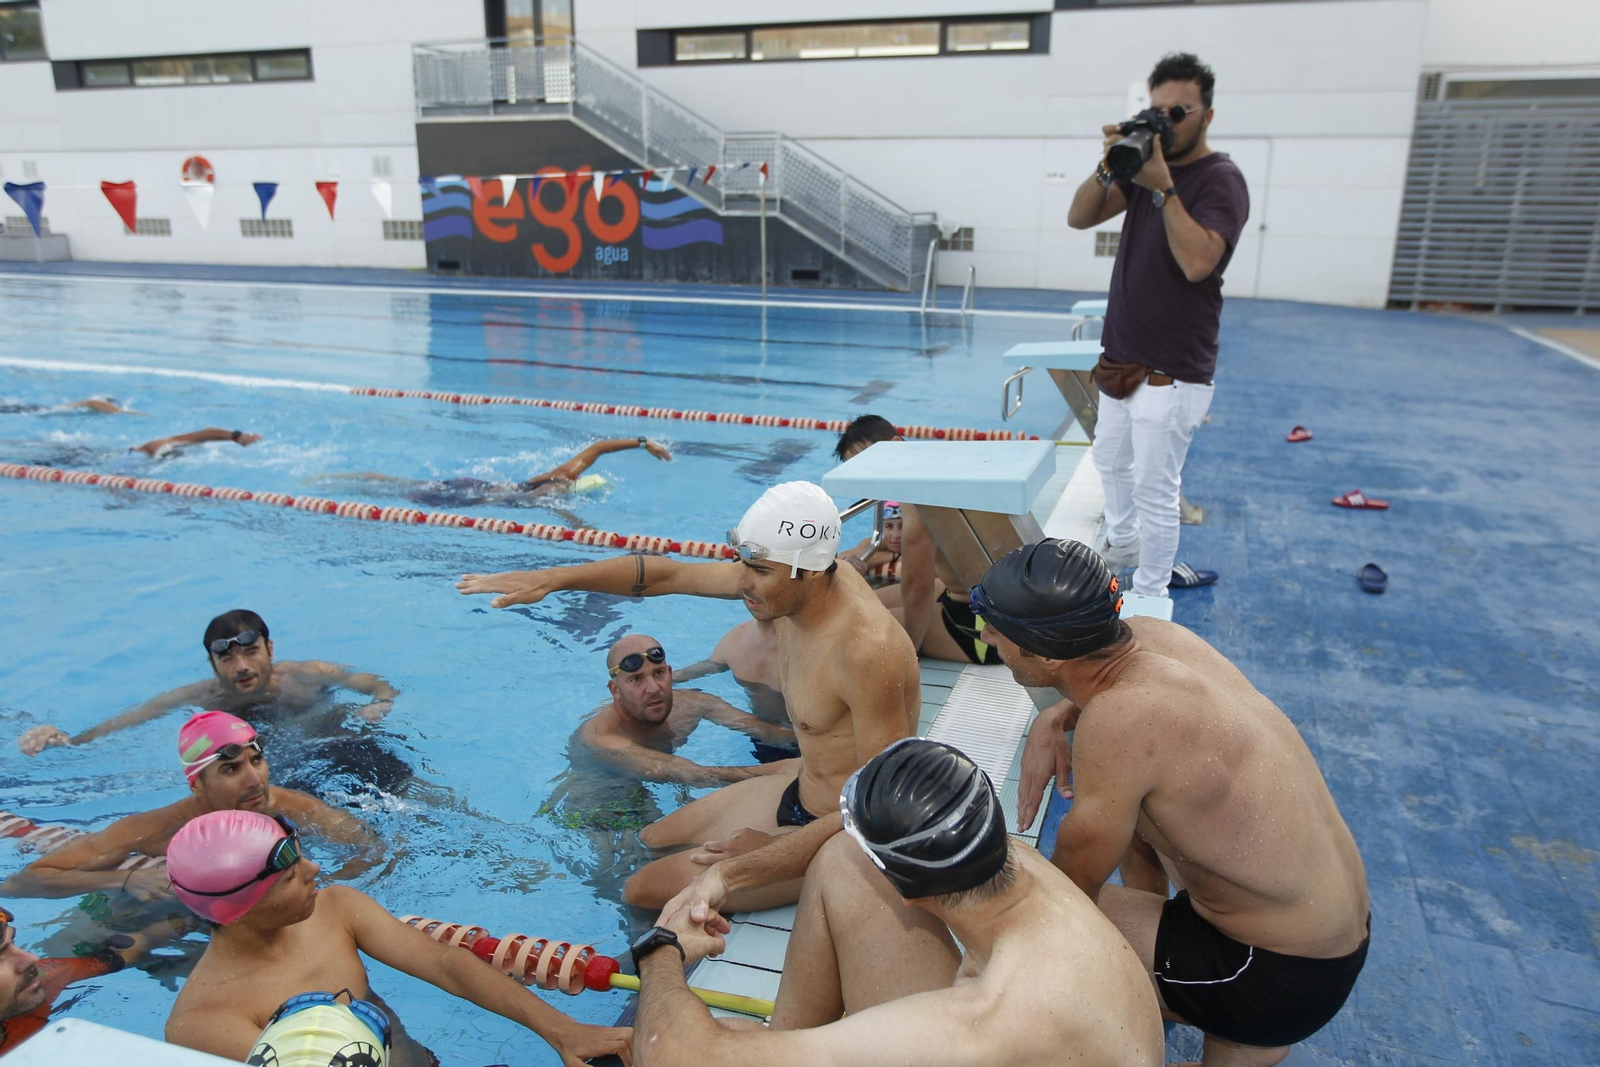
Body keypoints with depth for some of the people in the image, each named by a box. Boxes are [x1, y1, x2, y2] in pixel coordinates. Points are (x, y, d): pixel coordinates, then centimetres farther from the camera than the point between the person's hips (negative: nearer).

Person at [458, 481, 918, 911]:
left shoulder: (867, 651, -34)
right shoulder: (785, 576, -8)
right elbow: (666, 574, 4)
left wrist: (737, 872, -34)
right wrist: (550, 578, 0)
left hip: (841, 837, -9)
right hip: (798, 794, 9)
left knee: (645, 891, -10)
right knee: (647, 843, 20)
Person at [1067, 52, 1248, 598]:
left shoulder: (1220, 180, -13)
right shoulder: (1145, 164, 9)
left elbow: (1197, 261, -28)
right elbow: (1079, 217, 2)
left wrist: (1162, 188, -26)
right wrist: (1109, 166, -14)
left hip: (1171, 371, -8)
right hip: (1121, 358, 8)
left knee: (1155, 489, -3)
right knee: (1111, 458, 24)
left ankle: (1149, 598, 11)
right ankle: (1121, 543, 47)